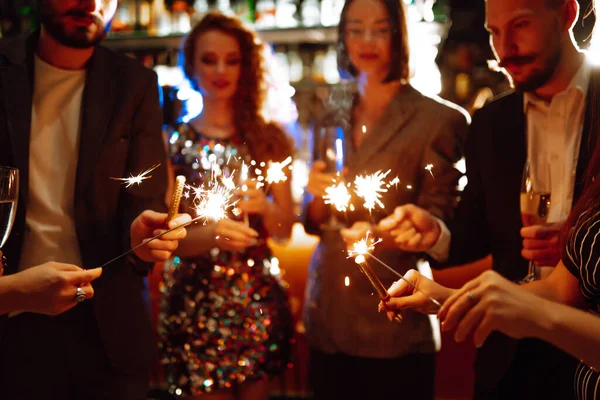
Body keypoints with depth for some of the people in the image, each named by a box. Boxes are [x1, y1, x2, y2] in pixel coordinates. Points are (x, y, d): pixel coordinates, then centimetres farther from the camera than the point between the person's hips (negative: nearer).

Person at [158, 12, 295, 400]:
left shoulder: (268, 137, 4)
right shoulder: (173, 143, -1)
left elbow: (285, 229, 6)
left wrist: (263, 206, -15)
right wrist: (211, 234, -27)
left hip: (260, 302, 2)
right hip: (195, 305, -2)